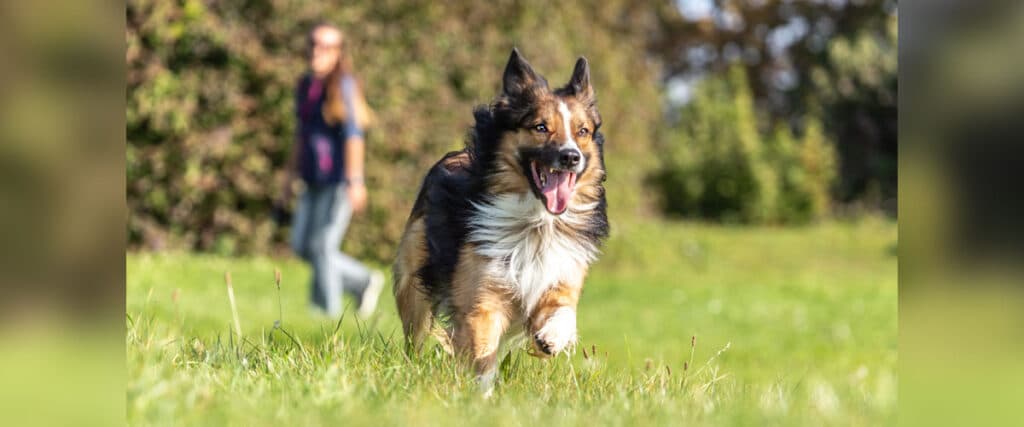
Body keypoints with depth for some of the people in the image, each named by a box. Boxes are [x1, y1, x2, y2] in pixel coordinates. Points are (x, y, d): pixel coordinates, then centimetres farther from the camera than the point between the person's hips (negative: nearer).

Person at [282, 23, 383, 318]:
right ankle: (365, 282, 20)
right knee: (301, 246, 6)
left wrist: (355, 181, -24)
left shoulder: (343, 85, -12)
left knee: (322, 245, -8)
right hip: (315, 180, 8)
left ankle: (328, 311, 2)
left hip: (339, 179, -8)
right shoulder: (306, 85, 11)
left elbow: (354, 135, -19)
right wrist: (291, 175, 19)